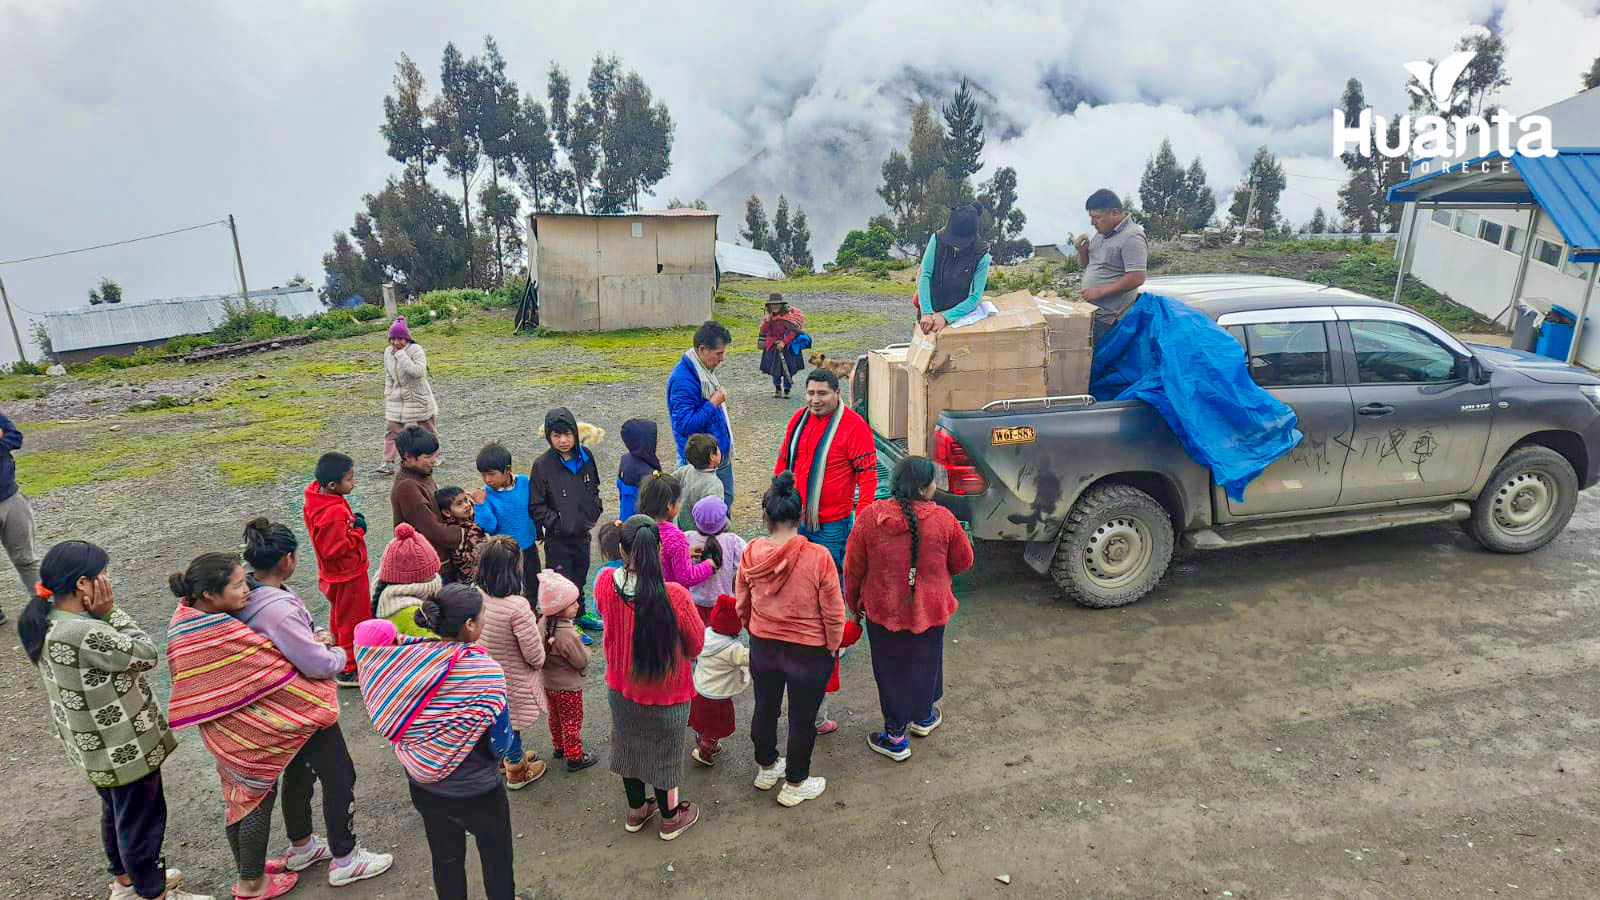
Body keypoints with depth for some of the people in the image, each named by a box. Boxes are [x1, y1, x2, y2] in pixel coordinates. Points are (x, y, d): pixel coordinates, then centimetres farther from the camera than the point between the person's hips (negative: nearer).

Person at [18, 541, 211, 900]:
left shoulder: (48, 622, -4)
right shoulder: (85, 634, -35)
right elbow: (146, 654, -21)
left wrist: (102, 615, -6)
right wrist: (110, 612, -20)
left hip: (97, 744, 10)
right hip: (124, 746, -10)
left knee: (115, 812, 28)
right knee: (143, 819, 11)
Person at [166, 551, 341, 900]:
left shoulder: (187, 614, -6)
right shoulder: (221, 632, -34)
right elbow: (272, 671, -24)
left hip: (225, 732, 8)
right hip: (250, 734, -8)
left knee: (240, 798, 24)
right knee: (260, 800, 11)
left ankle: (247, 867, 43)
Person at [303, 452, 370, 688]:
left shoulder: (317, 497, -3)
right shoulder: (334, 513, -33)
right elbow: (335, 549, -30)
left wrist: (352, 521, -4)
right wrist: (358, 530, -21)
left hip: (335, 575, 10)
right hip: (348, 575, -10)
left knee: (340, 618, 26)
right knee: (353, 622, 6)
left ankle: (339, 660, 42)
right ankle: (349, 670, 18)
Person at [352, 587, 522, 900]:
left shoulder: (411, 658, -18)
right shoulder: (486, 672, -28)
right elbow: (500, 742, -20)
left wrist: (402, 639, -7)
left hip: (424, 788, 5)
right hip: (478, 792, -4)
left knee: (446, 860, 26)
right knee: (497, 863, 21)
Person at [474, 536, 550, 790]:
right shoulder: (517, 606, -35)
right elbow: (535, 656, -25)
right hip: (513, 681, -5)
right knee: (512, 724, 20)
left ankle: (511, 756, 55)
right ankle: (516, 771, 44)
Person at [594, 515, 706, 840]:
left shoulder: (605, 584, -21)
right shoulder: (675, 596, -32)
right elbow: (697, 643, -14)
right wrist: (684, 658, 7)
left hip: (621, 686, 4)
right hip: (666, 690, -3)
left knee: (628, 746, 26)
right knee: (664, 752, 19)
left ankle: (636, 811, 48)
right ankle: (671, 818, 42)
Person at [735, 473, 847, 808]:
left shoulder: (751, 553, -14)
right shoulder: (818, 557, -25)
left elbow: (742, 605, 1)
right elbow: (833, 613, -16)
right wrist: (833, 647, 2)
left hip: (763, 647, 4)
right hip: (808, 652, -3)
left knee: (765, 708, 25)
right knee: (802, 718, 16)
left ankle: (766, 768, 47)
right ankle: (795, 785, 33)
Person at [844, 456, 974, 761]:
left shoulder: (870, 517, -15)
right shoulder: (943, 519, -16)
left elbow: (853, 567, -5)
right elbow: (963, 561, -1)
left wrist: (853, 602, 11)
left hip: (883, 611, -1)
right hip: (930, 610, 1)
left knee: (891, 670, 15)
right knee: (925, 662, 24)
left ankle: (895, 738, 26)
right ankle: (924, 717, 47)